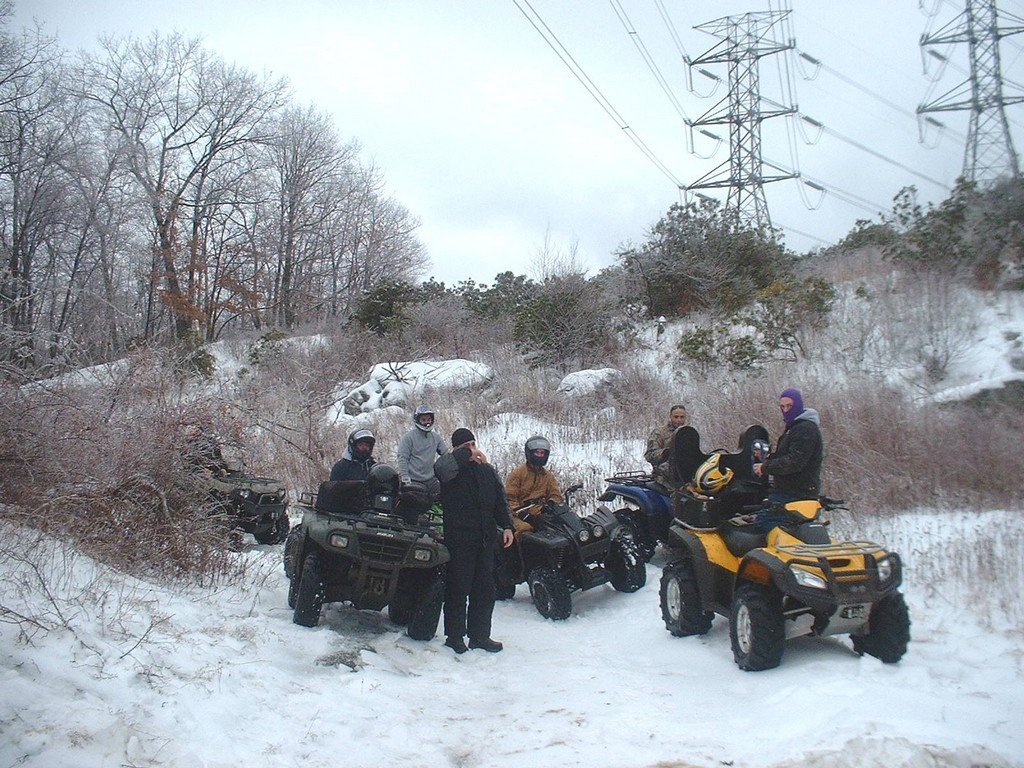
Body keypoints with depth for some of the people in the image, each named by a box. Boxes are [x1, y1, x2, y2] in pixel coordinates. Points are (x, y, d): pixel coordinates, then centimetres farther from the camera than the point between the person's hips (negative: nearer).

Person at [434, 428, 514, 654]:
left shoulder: (487, 470, 13)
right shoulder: (452, 469, -4)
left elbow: (501, 501, 17)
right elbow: (441, 468, -30)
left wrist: (507, 526, 7)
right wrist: (465, 454, -23)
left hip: (486, 540, 6)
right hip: (458, 540, -5)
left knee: (485, 589, 10)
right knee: (458, 589, 0)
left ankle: (479, 635, 22)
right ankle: (454, 636, 13)